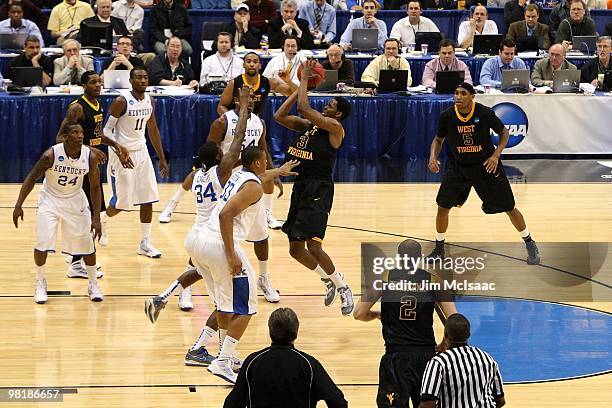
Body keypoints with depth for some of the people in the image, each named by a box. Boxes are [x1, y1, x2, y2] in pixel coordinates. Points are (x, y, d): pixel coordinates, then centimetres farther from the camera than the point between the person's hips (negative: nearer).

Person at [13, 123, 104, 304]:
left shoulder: (90, 157, -19)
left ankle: (93, 285, 20)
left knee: (87, 243, 0)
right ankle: (40, 283, 10)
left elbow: (95, 187, -6)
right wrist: (18, 206, -19)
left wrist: (96, 218, -9)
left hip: (75, 201, 2)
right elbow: (32, 178, -14)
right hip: (50, 199, -2)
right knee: (43, 242, -13)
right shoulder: (51, 155, -26)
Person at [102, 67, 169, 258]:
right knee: (122, 201, -3)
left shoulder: (150, 101, 4)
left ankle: (145, 243, 7)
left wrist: (162, 158, 16)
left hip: (141, 152, 6)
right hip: (122, 154, -6)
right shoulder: (122, 102, -16)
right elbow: (107, 130, -13)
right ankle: (101, 221, 27)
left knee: (148, 198, 1)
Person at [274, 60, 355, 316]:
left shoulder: (335, 128, -11)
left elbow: (304, 109, -21)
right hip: (300, 188, 9)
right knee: (296, 249, 11)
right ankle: (329, 279, 31)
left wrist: (305, 80, -9)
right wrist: (300, 86, 6)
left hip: (318, 191, -8)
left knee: (313, 247, -16)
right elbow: (279, 116, 7)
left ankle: (343, 289, 2)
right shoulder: (307, 125, 12)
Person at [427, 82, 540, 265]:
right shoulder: (447, 116, -14)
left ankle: (530, 244, 22)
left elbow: (504, 133, -5)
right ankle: (439, 249, 13)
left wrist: (495, 155, -19)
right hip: (458, 166, 2)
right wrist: (433, 157, -15)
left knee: (509, 207, 3)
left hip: (486, 166, -2)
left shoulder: (485, 113, -21)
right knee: (443, 206, -7)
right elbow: (438, 140, 4)